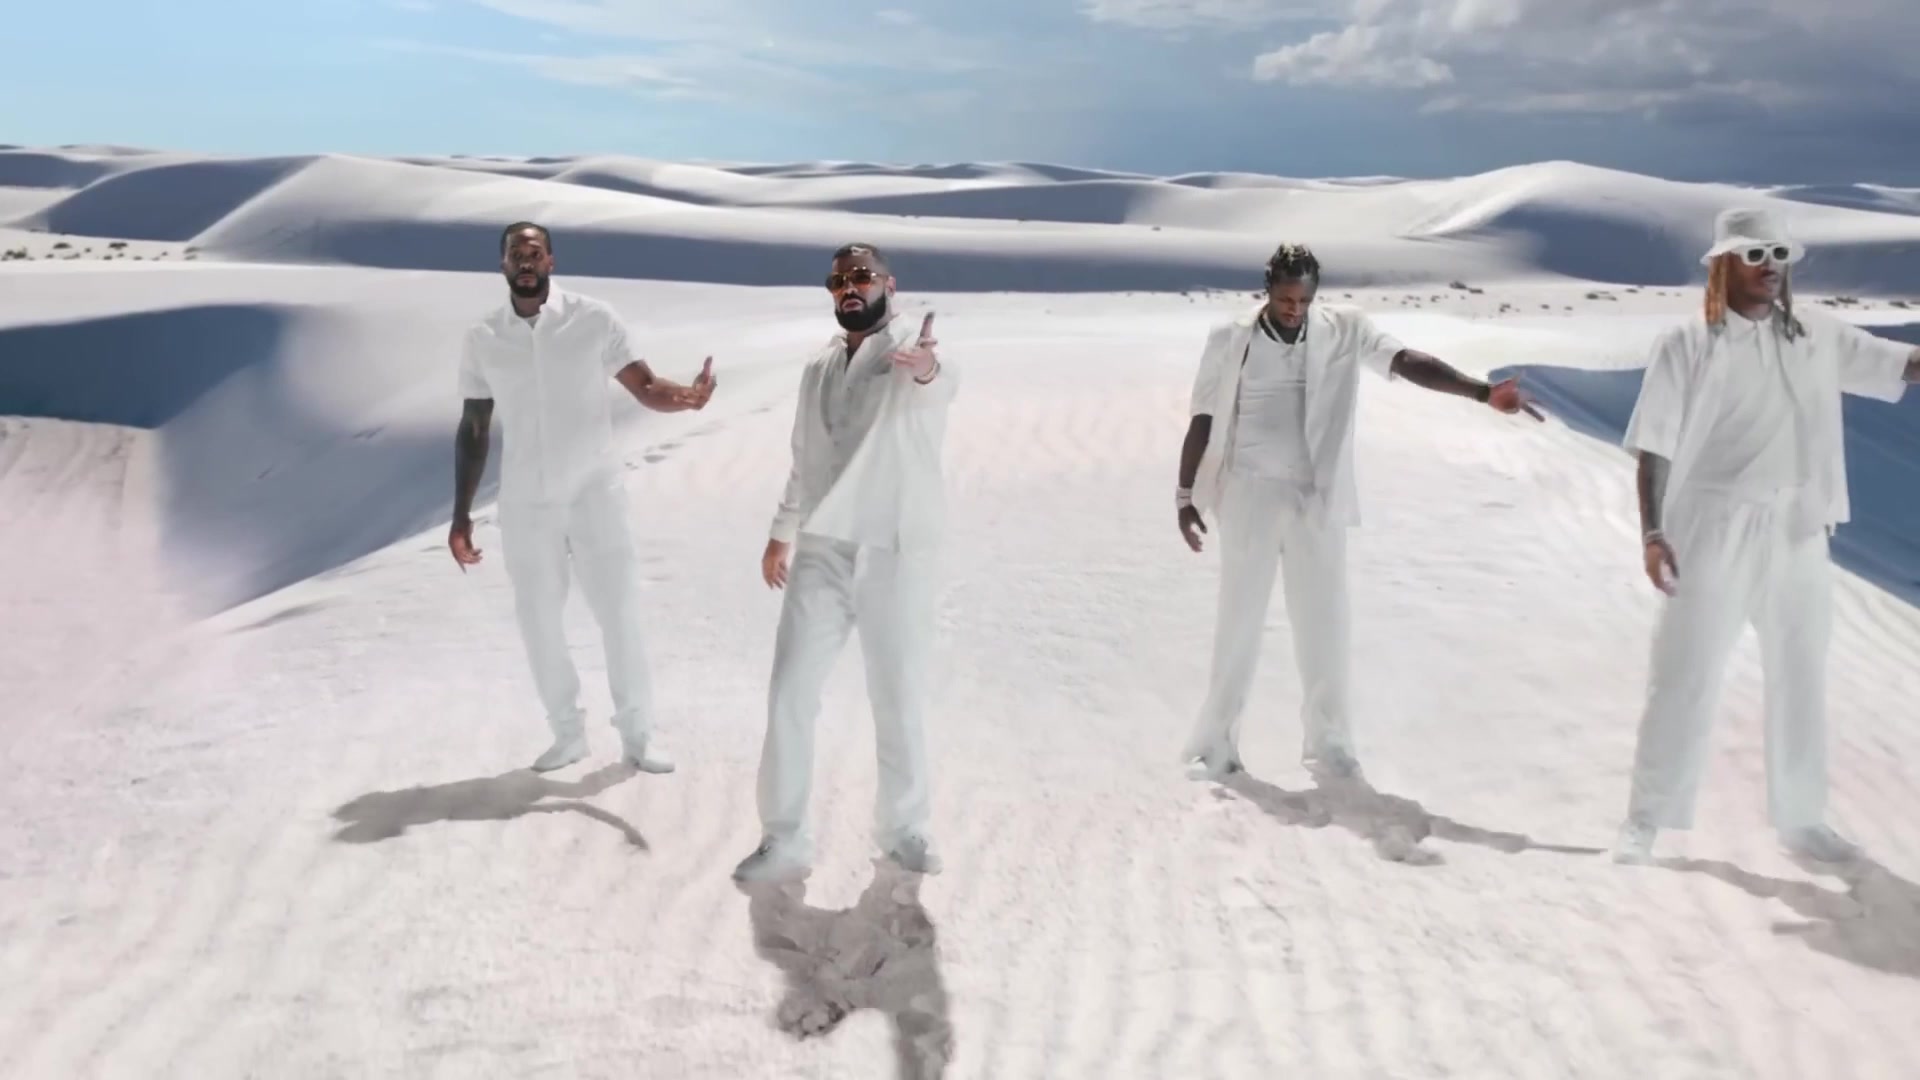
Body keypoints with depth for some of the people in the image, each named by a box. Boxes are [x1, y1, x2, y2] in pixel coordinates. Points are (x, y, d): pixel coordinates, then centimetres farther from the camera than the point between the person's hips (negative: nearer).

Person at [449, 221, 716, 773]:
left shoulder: (594, 319, -8)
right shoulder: (482, 338, -1)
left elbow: (645, 387, -9)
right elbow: (473, 431, 5)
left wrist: (689, 395, -33)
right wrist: (461, 515, 2)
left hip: (594, 492, -2)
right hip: (525, 504, 2)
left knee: (619, 613, 0)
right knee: (538, 622, 8)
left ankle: (637, 735, 13)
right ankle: (568, 734, 23)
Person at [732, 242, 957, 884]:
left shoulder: (911, 348, -6)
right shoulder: (818, 369, 14)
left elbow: (939, 385, -32)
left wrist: (927, 368, -56)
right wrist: (780, 533, 19)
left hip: (895, 553, -4)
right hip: (821, 550, 5)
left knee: (900, 700, 5)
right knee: (790, 694, 0)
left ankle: (902, 828, 24)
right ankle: (784, 842, 9)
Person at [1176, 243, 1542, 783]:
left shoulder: (1344, 329, -2)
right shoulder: (1230, 339, -4)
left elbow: (1409, 362, -13)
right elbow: (1202, 421, 2)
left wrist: (1483, 391, -26)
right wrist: (1185, 494, 1)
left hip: (1317, 498, 2)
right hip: (1250, 495, -1)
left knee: (1324, 624, 6)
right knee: (1239, 622, 3)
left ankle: (1328, 743, 19)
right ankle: (1215, 743, 13)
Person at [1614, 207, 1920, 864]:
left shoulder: (1819, 337, 8)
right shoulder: (1688, 344, -4)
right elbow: (1654, 447, -6)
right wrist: (1653, 532, -13)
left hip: (1799, 534, 5)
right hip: (1714, 532, -5)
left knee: (1800, 679, 14)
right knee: (1686, 678, -2)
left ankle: (1801, 819, 29)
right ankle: (1645, 821, 7)